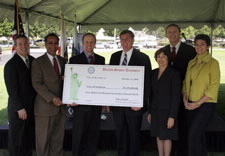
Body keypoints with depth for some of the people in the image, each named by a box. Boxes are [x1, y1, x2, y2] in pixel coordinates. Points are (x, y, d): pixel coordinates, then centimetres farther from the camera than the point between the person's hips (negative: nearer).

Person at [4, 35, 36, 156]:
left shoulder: (32, 60, 6)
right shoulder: (11, 65, -14)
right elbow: (12, 90, -16)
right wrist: (20, 108, -16)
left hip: (32, 106, 6)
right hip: (18, 109, -6)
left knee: (30, 137, 16)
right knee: (16, 138, 9)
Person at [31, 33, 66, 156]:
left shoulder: (62, 61, 12)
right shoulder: (38, 62, -5)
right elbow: (37, 84, -11)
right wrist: (52, 98, -19)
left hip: (60, 105, 5)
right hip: (45, 107, -5)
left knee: (58, 138, 13)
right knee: (43, 139, 4)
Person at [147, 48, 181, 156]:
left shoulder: (174, 74, -11)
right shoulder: (154, 73, 6)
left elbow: (176, 96, -14)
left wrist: (172, 116, -17)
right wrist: (150, 112, 11)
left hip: (167, 110, -5)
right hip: (156, 110, 6)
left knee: (166, 136, 4)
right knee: (158, 135, 13)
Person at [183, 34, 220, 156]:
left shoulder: (213, 63, -8)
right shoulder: (192, 63, 10)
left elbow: (214, 87, -12)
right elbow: (186, 82, 13)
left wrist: (198, 103, -14)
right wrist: (185, 100, -2)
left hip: (206, 104, -6)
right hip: (191, 105, 6)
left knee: (193, 135, -11)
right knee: (198, 134, 13)